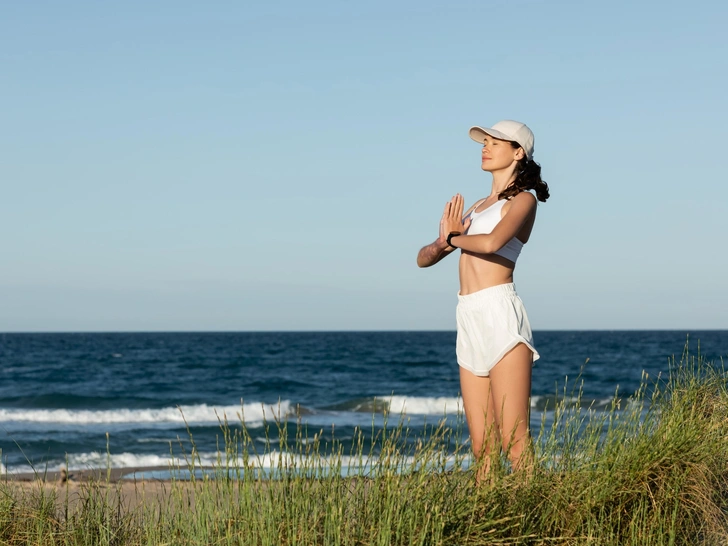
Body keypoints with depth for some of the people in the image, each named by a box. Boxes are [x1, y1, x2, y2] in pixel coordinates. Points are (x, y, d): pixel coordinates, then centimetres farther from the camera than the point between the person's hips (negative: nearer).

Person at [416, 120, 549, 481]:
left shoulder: (522, 199, 1)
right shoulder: (478, 207, 24)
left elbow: (491, 242, -20)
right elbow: (424, 259, 22)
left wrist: (454, 238, -1)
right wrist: (443, 241, 0)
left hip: (500, 314, -8)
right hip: (469, 322, 8)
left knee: (514, 443, -13)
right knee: (482, 448, 3)